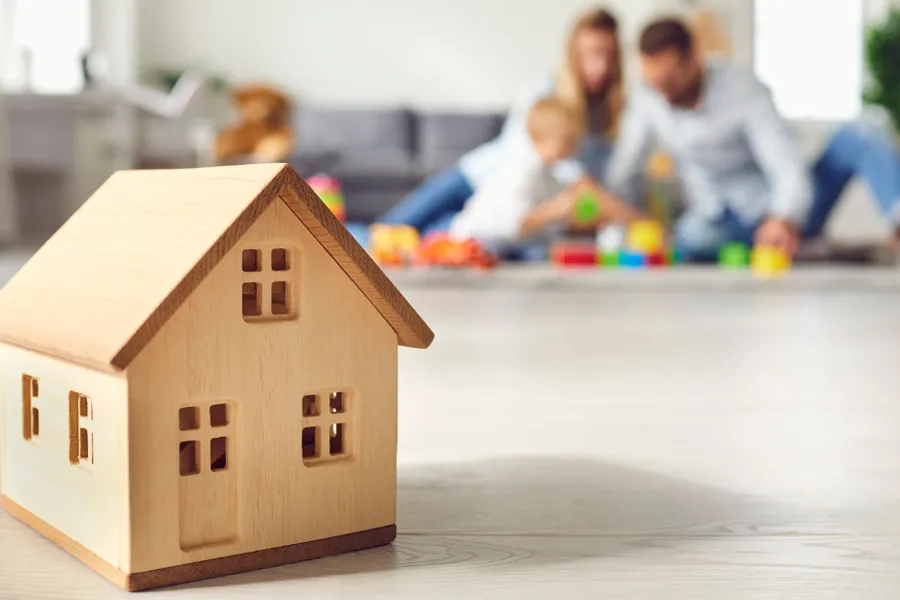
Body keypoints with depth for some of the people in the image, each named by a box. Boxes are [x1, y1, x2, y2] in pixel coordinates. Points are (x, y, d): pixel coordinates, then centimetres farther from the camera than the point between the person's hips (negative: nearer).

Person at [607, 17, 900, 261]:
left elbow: (789, 170, -28)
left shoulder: (745, 91, -18)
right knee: (691, 238, -39)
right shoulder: (646, 101, -6)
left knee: (858, 137, -27)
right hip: (722, 221, 2)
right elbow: (623, 175, 4)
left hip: (784, 213, -1)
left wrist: (785, 220, -49)